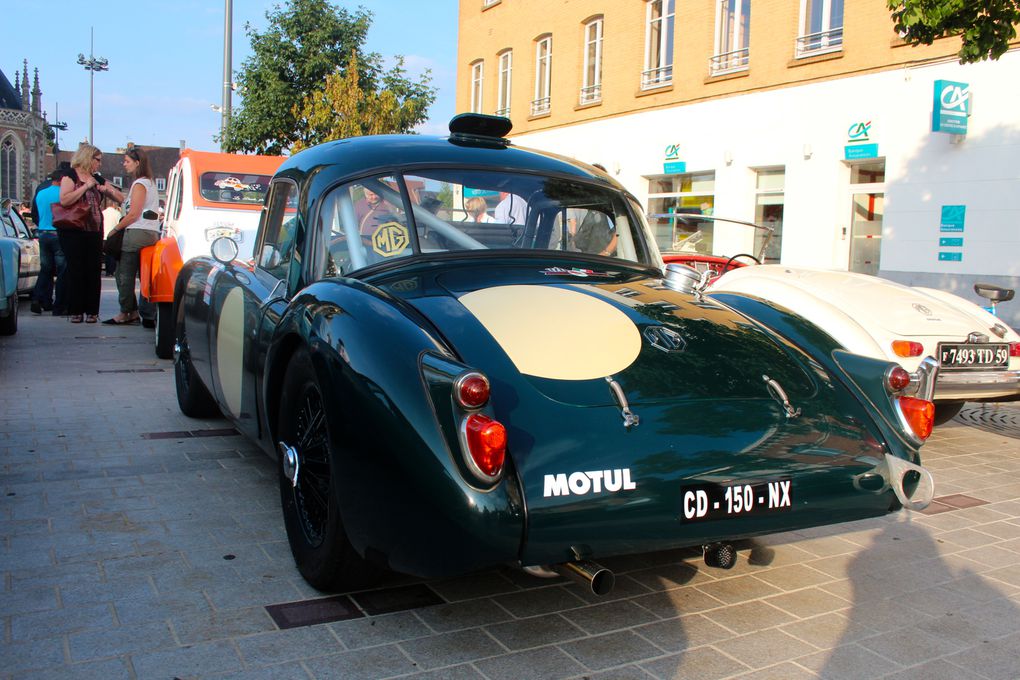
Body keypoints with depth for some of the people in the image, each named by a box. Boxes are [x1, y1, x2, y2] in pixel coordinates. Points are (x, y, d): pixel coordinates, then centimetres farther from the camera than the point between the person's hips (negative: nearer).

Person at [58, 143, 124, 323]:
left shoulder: (98, 179, 16)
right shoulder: (70, 176, 0)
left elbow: (121, 198, 17)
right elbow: (64, 200, -16)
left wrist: (108, 189, -2)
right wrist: (86, 186, -14)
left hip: (95, 231, 5)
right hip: (73, 232, -5)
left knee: (94, 271, 0)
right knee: (75, 271, -2)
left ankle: (92, 311, 5)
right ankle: (76, 311, 3)